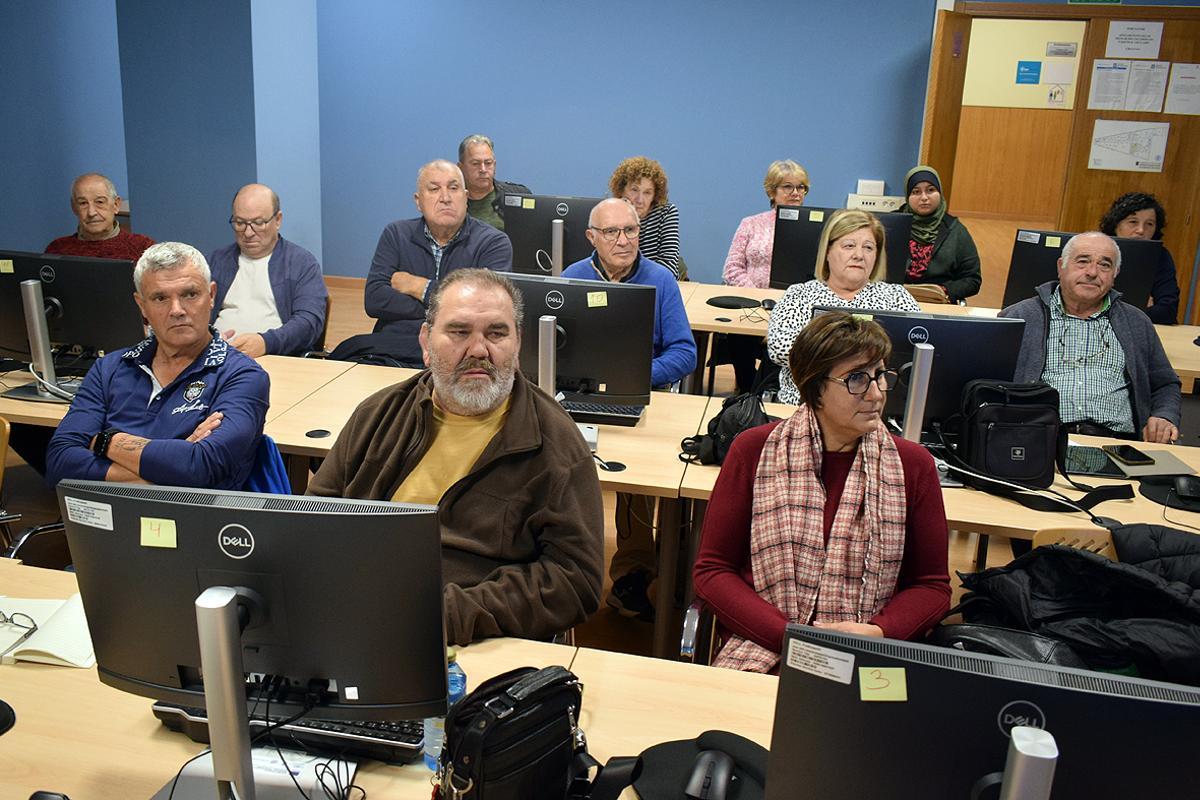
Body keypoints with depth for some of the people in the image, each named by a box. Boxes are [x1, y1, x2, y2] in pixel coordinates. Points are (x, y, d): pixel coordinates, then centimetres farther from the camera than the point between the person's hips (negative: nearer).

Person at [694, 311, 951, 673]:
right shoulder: (754, 450, 1)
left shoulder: (913, 464, 5)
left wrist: (876, 633, -9)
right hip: (761, 649, 0)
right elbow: (712, 569, 2)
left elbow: (932, 585, 12)